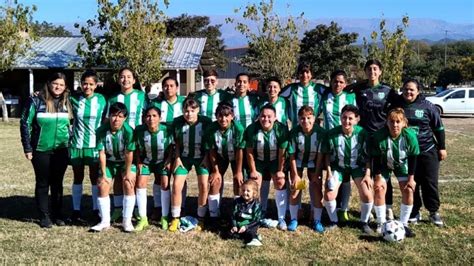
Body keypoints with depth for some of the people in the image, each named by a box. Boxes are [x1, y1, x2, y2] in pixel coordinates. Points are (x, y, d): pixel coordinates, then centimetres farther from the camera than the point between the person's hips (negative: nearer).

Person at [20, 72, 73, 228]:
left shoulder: (67, 102, 5)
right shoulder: (36, 101, -6)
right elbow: (25, 123, -4)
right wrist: (27, 148, -6)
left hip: (61, 150, 3)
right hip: (41, 150, -3)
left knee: (57, 183, 11)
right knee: (42, 183, 6)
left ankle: (58, 215, 21)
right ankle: (44, 216, 15)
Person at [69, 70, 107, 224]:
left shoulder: (101, 99, -2)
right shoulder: (74, 99, -2)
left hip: (94, 145, 0)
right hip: (77, 145, 1)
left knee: (95, 178, 7)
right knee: (78, 178, 10)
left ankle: (96, 210, 18)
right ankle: (76, 212, 18)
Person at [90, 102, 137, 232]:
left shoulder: (128, 131, -28)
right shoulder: (102, 130, -21)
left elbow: (129, 153, -22)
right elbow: (102, 153, -16)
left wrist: (128, 172, -17)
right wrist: (103, 174, -13)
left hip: (126, 162, -2)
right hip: (109, 161, 2)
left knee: (129, 185, -16)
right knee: (102, 186, -6)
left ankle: (127, 220, -4)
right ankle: (105, 221, 8)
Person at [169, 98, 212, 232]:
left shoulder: (206, 122, -16)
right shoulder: (177, 123, -12)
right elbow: (177, 143, 1)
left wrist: (206, 158, -11)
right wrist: (177, 158, -5)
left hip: (201, 157, -1)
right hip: (184, 157, 1)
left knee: (204, 186, -8)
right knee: (176, 185, -7)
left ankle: (201, 218, 10)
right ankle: (175, 218, 8)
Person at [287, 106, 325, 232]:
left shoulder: (320, 132, -25)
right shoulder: (294, 132, -24)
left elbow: (321, 154, -16)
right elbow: (292, 155, -14)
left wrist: (316, 174, -16)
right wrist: (295, 174, -14)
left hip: (313, 162, 0)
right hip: (298, 162, 0)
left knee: (317, 190, -6)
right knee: (295, 190, -6)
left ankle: (317, 221, 9)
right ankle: (294, 220, 11)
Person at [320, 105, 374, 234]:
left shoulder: (362, 133, -20)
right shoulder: (332, 133, -20)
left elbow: (368, 156, -8)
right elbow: (327, 154, -5)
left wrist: (367, 174, -12)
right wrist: (329, 173, -9)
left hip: (357, 166, 0)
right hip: (338, 166, 1)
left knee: (367, 195, -17)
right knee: (328, 195, -13)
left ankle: (364, 222, 10)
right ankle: (334, 221, 13)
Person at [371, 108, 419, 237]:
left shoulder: (410, 135, -29)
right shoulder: (379, 135, -32)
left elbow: (412, 157, -16)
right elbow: (376, 158, -20)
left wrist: (411, 178, -14)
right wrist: (378, 178, -18)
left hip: (402, 164, 1)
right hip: (384, 164, -1)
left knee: (408, 190, -10)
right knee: (379, 190, -12)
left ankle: (403, 224, 4)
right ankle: (381, 223, 4)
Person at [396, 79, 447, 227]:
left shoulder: (427, 106, -5)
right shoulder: (397, 106, 0)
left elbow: (438, 127, 1)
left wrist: (442, 147, 2)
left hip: (428, 151, -1)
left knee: (430, 182, 3)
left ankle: (434, 212, 17)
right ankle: (414, 212, 19)